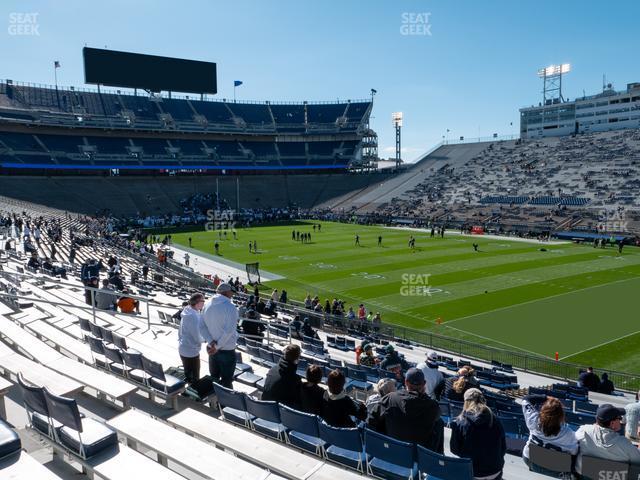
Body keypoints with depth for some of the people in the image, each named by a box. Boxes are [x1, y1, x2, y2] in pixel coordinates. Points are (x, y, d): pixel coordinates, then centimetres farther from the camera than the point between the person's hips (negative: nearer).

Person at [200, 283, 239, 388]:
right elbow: (229, 331, -24)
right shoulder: (230, 307, -18)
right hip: (227, 350, -6)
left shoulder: (207, 305, 1)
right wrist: (217, 346, -16)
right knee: (226, 381, 8)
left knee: (213, 378, 21)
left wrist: (211, 342, -12)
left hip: (212, 349, 6)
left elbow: (202, 327, -2)